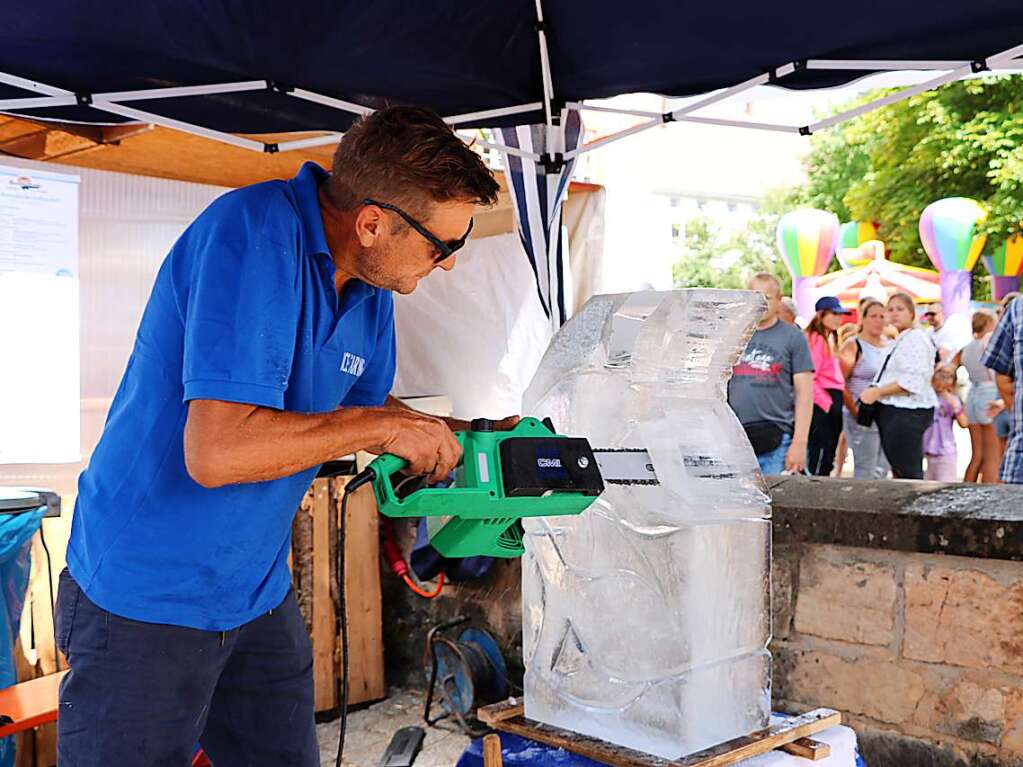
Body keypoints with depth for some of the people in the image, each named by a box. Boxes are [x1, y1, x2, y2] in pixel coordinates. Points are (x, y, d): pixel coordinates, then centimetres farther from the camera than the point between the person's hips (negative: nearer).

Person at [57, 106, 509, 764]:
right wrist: (383, 427, -23)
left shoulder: (370, 287, -1)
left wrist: (459, 436, 3)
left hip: (259, 596, 8)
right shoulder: (254, 234, -26)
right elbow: (217, 449, -34)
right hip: (146, 603, -7)